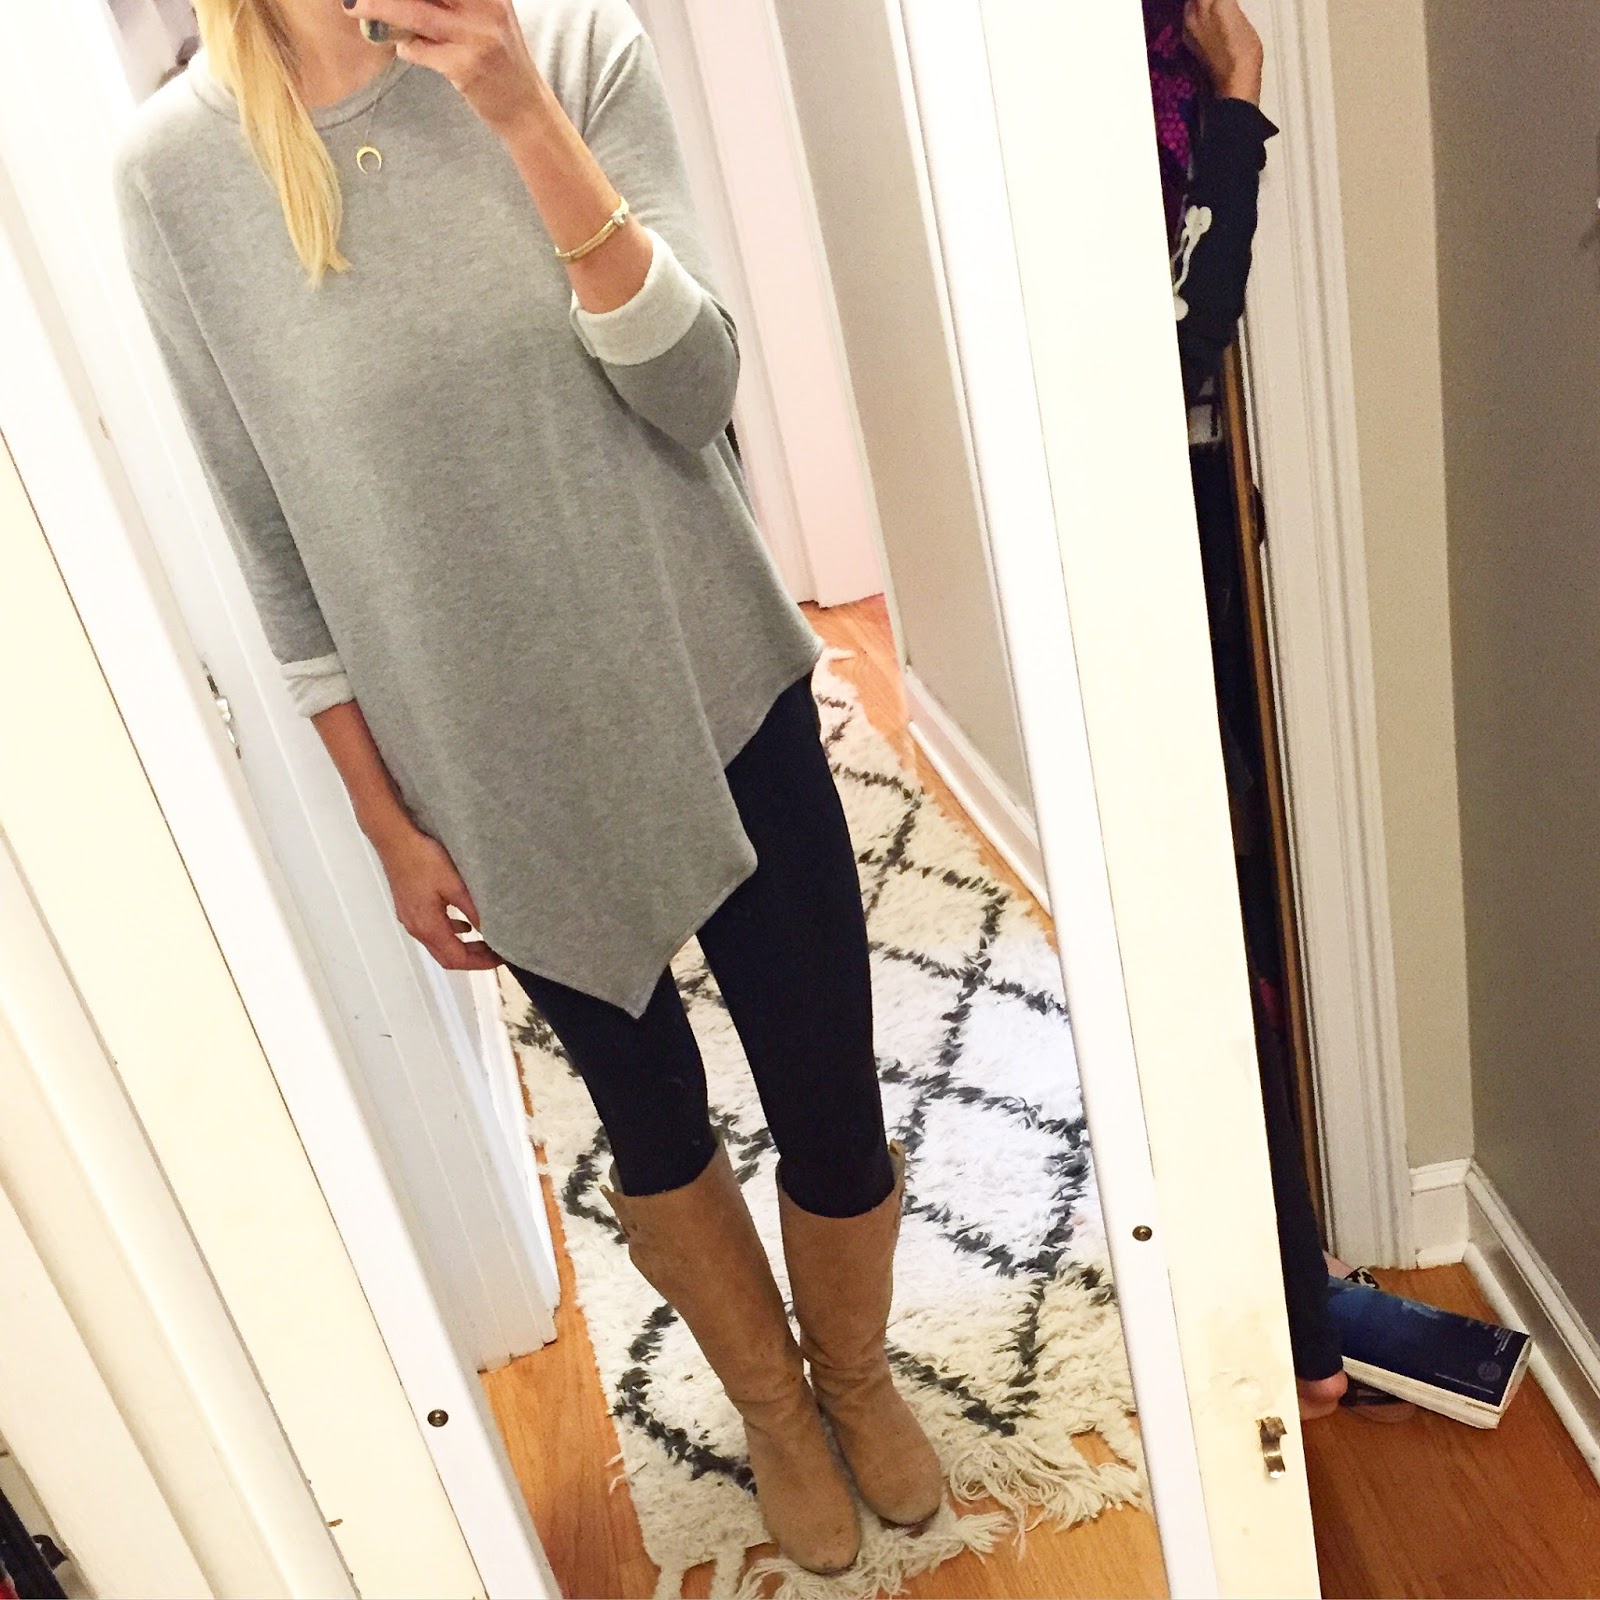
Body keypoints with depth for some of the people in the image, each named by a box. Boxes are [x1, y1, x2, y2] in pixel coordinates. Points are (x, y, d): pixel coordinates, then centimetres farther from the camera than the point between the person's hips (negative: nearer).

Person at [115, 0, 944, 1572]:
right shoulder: (176, 169, -8)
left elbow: (692, 391, -14)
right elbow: (271, 536, -3)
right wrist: (386, 817, 0)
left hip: (714, 696, 0)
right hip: (497, 770, 0)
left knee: (830, 1104, 11)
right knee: (651, 1121, 19)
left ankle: (855, 1374, 45)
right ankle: (772, 1403, 49)